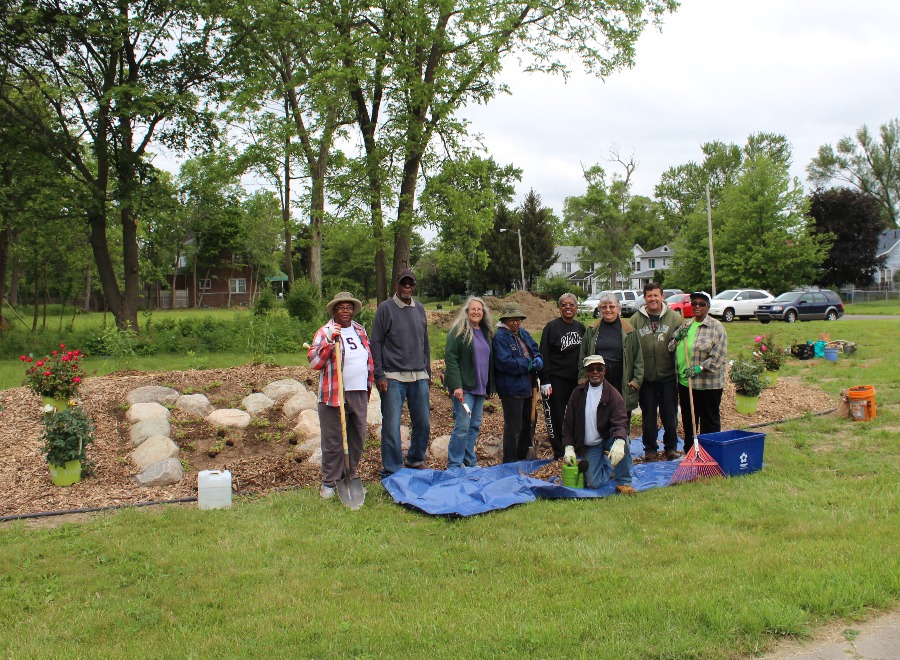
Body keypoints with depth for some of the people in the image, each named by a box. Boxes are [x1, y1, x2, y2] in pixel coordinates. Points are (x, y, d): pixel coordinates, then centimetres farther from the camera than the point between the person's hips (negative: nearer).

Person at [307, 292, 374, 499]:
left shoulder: (360, 331, 15)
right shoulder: (325, 332, -3)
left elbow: (369, 360, 23)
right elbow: (314, 362, -14)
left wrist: (368, 387, 20)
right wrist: (329, 340, -24)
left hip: (359, 394, 6)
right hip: (334, 396, -6)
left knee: (357, 439, 12)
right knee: (333, 441, -1)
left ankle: (350, 478, 27)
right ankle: (329, 483, 10)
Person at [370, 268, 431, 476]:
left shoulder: (419, 309, 12)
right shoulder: (386, 308, -3)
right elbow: (376, 344, -4)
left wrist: (428, 371, 17)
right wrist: (379, 375, -9)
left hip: (419, 377, 5)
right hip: (394, 377, -5)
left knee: (423, 423, 9)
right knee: (391, 426, -4)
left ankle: (415, 460, 29)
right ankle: (391, 472, 6)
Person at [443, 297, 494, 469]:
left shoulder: (486, 332, 14)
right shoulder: (459, 330, -7)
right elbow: (450, 358, -13)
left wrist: (490, 386, 16)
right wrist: (456, 386, -21)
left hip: (480, 388, 7)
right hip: (464, 387, -7)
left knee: (475, 425, 11)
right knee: (462, 426, -9)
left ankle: (470, 462, 21)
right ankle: (454, 465, 0)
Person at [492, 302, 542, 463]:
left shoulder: (524, 334, 11)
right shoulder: (500, 337, -15)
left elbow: (536, 351, 16)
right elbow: (504, 362, -24)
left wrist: (538, 361, -9)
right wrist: (529, 365, -19)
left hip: (527, 387, 9)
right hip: (511, 388, -9)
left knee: (527, 423, 20)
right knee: (514, 427, -4)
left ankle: (523, 456, 35)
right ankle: (510, 462, 6)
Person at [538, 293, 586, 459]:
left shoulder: (581, 327, 10)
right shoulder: (552, 327, -5)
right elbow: (544, 355, -8)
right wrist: (545, 380, -14)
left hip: (577, 379, 5)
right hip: (557, 380, -5)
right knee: (557, 416, 0)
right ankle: (559, 453, 9)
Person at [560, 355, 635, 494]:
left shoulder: (613, 394, -11)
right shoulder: (578, 393, 0)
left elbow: (620, 422, -24)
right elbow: (568, 422, 4)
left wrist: (619, 442, -44)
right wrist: (568, 446, -7)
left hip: (608, 440, -2)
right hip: (589, 447, 2)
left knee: (622, 441, -36)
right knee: (593, 483, -14)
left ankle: (623, 483, -18)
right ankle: (607, 466, 23)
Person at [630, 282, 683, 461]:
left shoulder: (674, 317, 1)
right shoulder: (636, 319, 2)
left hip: (668, 375, -1)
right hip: (646, 376, 1)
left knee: (669, 413, 7)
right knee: (648, 414, 8)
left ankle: (671, 447, 22)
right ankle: (650, 448, 20)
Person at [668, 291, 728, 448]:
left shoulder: (716, 327, -7)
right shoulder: (686, 326, 13)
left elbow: (718, 355, -14)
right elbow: (671, 350, 16)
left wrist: (700, 368, -24)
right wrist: (677, 337, -3)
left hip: (708, 384, -6)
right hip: (684, 381, 6)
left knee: (710, 423, 3)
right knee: (688, 421, 15)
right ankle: (688, 452, 27)